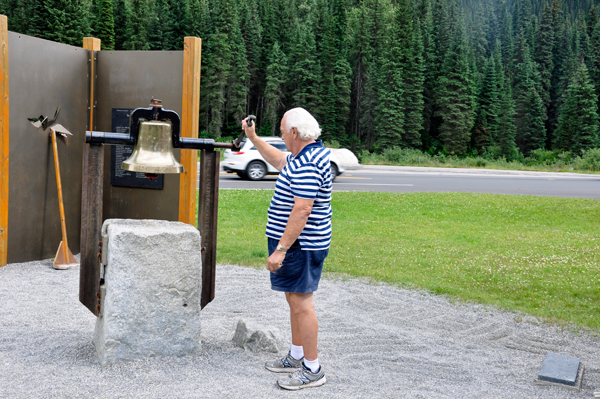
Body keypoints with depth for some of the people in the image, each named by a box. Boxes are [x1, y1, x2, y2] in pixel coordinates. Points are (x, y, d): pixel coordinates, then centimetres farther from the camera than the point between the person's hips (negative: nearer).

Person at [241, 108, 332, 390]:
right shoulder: (303, 155, 11)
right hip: (296, 243, 11)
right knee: (294, 299, 18)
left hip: (299, 245, -11)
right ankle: (296, 357, 31)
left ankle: (312, 370, 3)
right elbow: (279, 161, 32)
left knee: (301, 303, -6)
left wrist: (281, 249, -27)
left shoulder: (307, 165, -23)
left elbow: (302, 211, -28)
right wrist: (253, 138, 31)